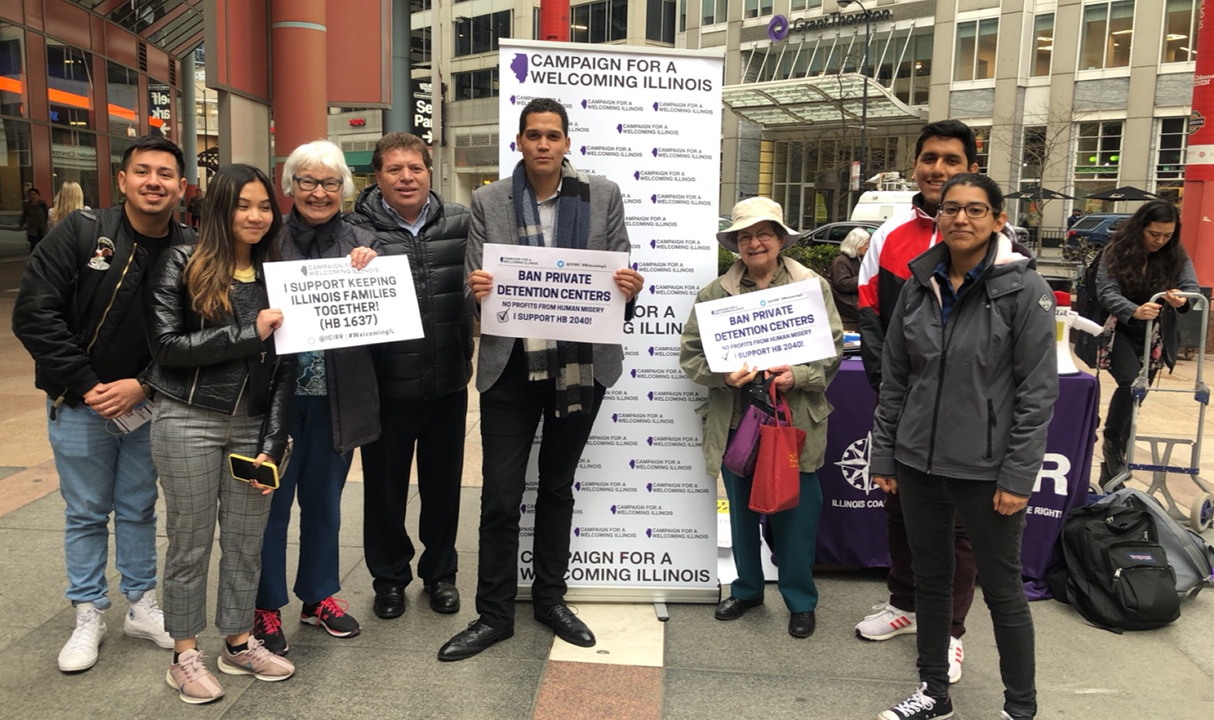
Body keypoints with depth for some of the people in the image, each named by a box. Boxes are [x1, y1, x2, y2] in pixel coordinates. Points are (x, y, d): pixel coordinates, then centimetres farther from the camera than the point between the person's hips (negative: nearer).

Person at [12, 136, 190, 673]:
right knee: (86, 512, 10)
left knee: (139, 508, 15)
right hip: (78, 404, -1)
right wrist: (87, 385, -15)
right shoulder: (80, 232, -11)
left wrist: (143, 385, -16)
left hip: (146, 403, 2)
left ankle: (142, 606, 30)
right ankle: (89, 615, 26)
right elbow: (33, 316, -13)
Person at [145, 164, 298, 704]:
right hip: (188, 421, -3)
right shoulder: (183, 264, -2)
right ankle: (184, 655, 24)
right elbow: (166, 346, -11)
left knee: (247, 542, 11)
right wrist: (248, 333, -14)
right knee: (190, 543, 7)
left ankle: (239, 643, 29)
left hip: (254, 424, 4)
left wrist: (273, 443, -3)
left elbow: (284, 366, 4)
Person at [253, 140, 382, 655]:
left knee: (324, 500, 17)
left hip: (336, 398, 3)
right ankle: (267, 608, 26)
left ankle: (319, 596, 35)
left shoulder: (362, 245, 5)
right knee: (271, 501, 8)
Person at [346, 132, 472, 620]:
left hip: (448, 380, 2)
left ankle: (440, 573, 37)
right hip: (387, 383, -2)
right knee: (385, 484, 12)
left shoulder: (461, 223, 3)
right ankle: (389, 577, 34)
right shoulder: (357, 229, -4)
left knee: (443, 482, 16)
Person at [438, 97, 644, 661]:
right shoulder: (488, 202, 3)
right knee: (500, 494, 3)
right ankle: (494, 613, 20)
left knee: (558, 486, 16)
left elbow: (621, 274, 4)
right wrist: (477, 289, -20)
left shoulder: (603, 196, 3)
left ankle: (550, 598, 33)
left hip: (580, 363, 1)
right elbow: (475, 282, 3)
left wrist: (629, 290, -19)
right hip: (510, 366, -1)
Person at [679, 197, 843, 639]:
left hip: (795, 421, -1)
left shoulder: (813, 286, 2)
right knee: (741, 510, 15)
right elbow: (690, 352, 1)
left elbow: (833, 350, 0)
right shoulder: (716, 292, 2)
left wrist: (798, 376, -17)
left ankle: (801, 601, 25)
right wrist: (724, 375, -17)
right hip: (735, 420, 2)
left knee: (796, 512, 4)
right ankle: (747, 588, 36)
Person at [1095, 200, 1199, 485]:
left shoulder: (1177, 257, -2)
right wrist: (1134, 311, -40)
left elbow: (1192, 287, -13)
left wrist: (1182, 300, -38)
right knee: (1131, 383, -26)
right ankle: (1113, 445, -7)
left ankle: (1110, 471, 17)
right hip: (1120, 332, -3)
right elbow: (1106, 291, -21)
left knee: (1137, 393, 7)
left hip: (1155, 338, 3)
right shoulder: (1117, 252, -10)